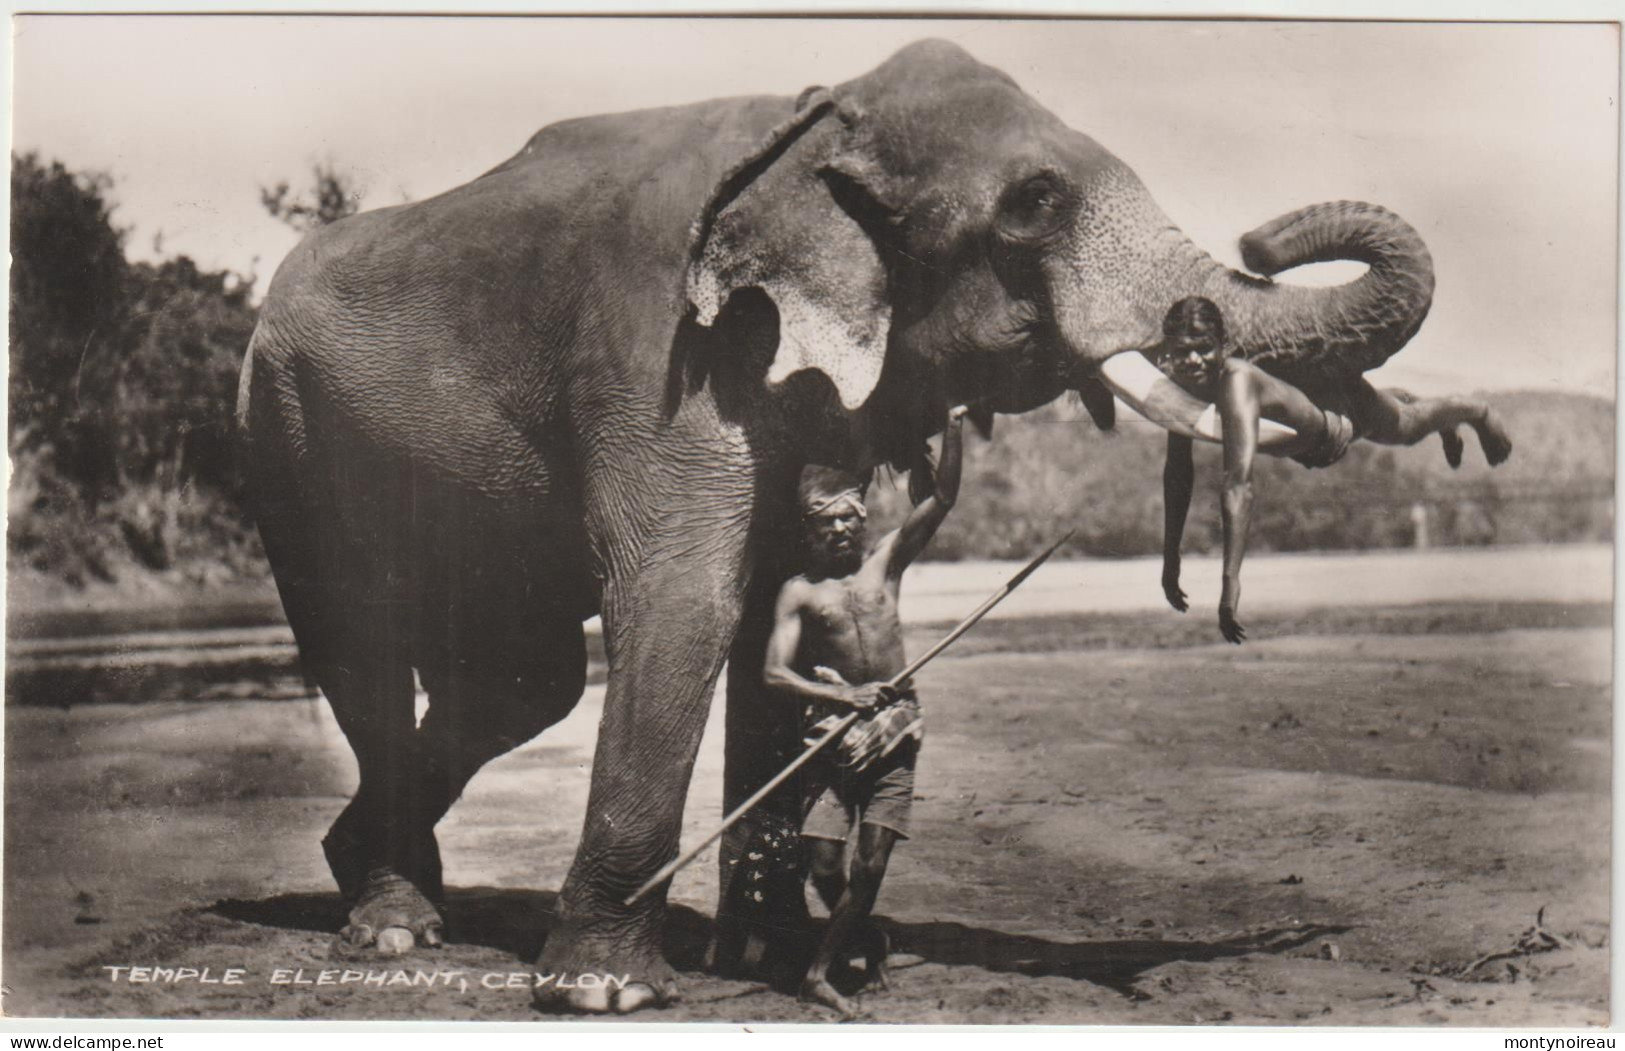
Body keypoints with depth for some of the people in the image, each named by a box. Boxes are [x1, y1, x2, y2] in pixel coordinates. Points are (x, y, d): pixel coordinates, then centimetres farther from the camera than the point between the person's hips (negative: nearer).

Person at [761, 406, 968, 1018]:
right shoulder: (800, 592, 2)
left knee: (870, 865, -5)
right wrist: (839, 695, -20)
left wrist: (953, 428, -9)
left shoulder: (885, 563, 8)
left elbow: (941, 499, 1)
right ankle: (869, 940, 23)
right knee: (824, 864, -5)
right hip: (833, 729, -1)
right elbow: (775, 675, -7)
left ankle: (819, 972, 7)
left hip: (894, 728, 1)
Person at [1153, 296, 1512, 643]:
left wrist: (1231, 580, -60)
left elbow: (1239, 487, -56)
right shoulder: (1180, 385, -30)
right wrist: (1170, 558, -20)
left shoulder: (1236, 381, -49)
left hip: (1344, 409, -5)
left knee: (1408, 423, 29)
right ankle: (1410, 398, 73)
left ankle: (1478, 412, 60)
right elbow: (1177, 471, -17)